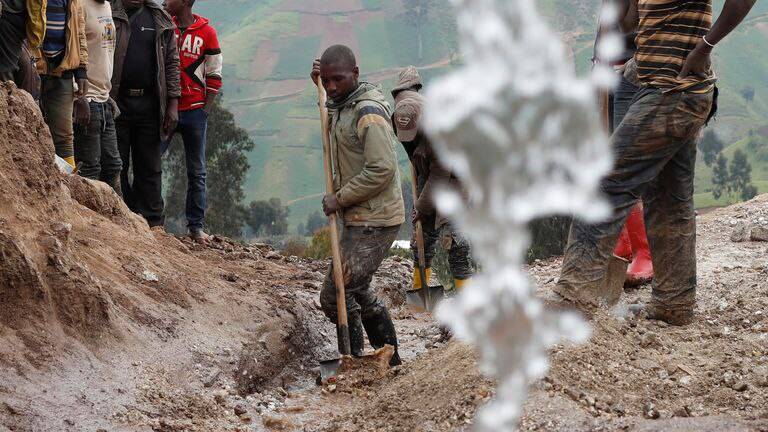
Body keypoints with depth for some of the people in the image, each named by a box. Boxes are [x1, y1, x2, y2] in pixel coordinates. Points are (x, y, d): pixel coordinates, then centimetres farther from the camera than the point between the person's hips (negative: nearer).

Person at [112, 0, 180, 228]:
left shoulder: (162, 22, 11)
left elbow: (172, 63, 10)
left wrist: (173, 104, 3)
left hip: (149, 105, 2)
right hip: (115, 102, -2)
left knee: (150, 169, 6)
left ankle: (153, 224, 12)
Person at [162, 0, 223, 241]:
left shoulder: (207, 32, -1)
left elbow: (214, 76, 2)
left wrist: (206, 110, -5)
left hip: (194, 110, -1)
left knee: (197, 172, 6)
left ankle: (196, 226, 14)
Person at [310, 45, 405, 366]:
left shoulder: (369, 113, -20)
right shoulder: (342, 105, 11)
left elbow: (381, 170, -27)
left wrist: (339, 198, -19)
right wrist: (319, 83, 20)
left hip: (374, 220, -11)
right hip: (362, 218, 11)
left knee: (335, 296, -12)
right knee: (358, 291, 21)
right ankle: (389, 360, 31)